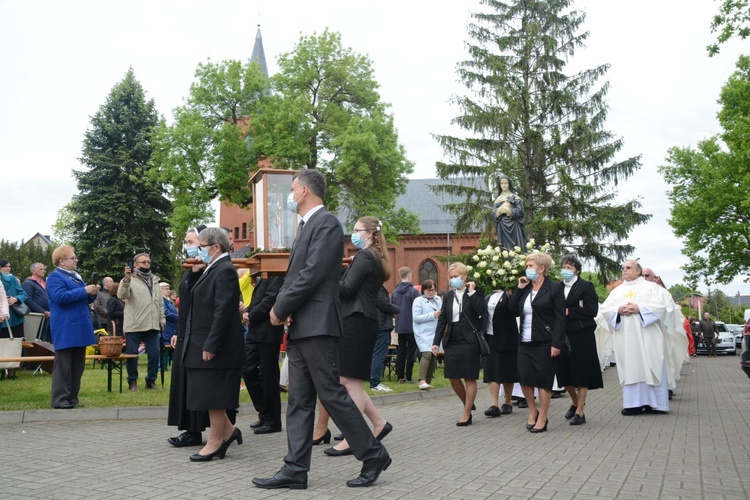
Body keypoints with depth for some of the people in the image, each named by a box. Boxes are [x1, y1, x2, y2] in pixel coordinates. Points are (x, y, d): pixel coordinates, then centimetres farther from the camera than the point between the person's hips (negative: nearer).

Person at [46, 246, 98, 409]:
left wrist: (92, 294, 1)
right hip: (65, 329, -9)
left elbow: (84, 299, 24)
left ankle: (72, 397, 17)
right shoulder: (55, 276, -7)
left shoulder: (76, 276, 19)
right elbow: (60, 297, -22)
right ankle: (60, 399, -2)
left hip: (79, 327, 9)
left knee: (78, 364, 10)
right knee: (63, 365, -6)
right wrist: (84, 290, -20)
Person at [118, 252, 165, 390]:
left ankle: (151, 380, 18)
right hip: (134, 325, -5)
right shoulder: (130, 280, -1)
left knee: (155, 353, 4)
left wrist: (162, 319, 15)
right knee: (132, 354, 2)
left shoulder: (154, 280, 17)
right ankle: (132, 381, 15)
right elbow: (122, 295, -20)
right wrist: (126, 280, -36)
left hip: (152, 325, 5)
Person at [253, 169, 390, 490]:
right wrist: (285, 309, -1)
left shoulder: (326, 223, -10)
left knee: (332, 394, -4)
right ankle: (295, 470, 12)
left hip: (317, 326, -9)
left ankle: (373, 455, 9)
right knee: (299, 401, 8)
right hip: (299, 328, 9)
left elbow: (313, 274, -19)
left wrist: (280, 309, -11)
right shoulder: (307, 226, 19)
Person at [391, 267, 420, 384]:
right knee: (411, 352, 3)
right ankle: (408, 377, 3)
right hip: (411, 326, -5)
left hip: (399, 326, 5)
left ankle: (400, 377, 11)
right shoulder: (414, 291, -12)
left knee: (400, 352, 11)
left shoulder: (394, 292, 3)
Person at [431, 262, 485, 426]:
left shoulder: (475, 293, -2)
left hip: (469, 341, -5)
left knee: (470, 377, 1)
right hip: (451, 342, 5)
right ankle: (468, 404, 29)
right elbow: (442, 320, 10)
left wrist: (472, 292, -15)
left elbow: (481, 311, -19)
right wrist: (436, 342, 4)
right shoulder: (448, 296, 11)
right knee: (453, 378, 7)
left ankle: (467, 414, 8)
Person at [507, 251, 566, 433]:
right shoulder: (525, 288, 11)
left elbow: (560, 318, -10)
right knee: (524, 378, 3)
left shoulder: (554, 288, -6)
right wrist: (519, 289, -1)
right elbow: (513, 310, 6)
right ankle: (533, 410, 26)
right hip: (525, 342, 5)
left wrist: (557, 343, -16)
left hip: (544, 342, -5)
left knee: (544, 380, 2)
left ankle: (542, 419, 13)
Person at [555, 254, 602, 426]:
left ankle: (580, 412, 7)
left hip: (581, 334, -4)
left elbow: (592, 310, -11)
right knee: (564, 372, 8)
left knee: (581, 372, 0)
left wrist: (569, 312, -13)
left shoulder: (586, 286, -2)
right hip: (563, 334, 5)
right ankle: (575, 401, 34)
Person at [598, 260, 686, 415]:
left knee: (651, 366, -4)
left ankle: (654, 403, 1)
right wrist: (618, 310, -10)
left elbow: (662, 305, -4)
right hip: (626, 337, 3)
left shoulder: (651, 287, 9)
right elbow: (605, 309, 10)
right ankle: (634, 403, 0)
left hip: (647, 335, -3)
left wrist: (639, 309, -15)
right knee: (630, 368, 0)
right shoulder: (616, 291, 19)